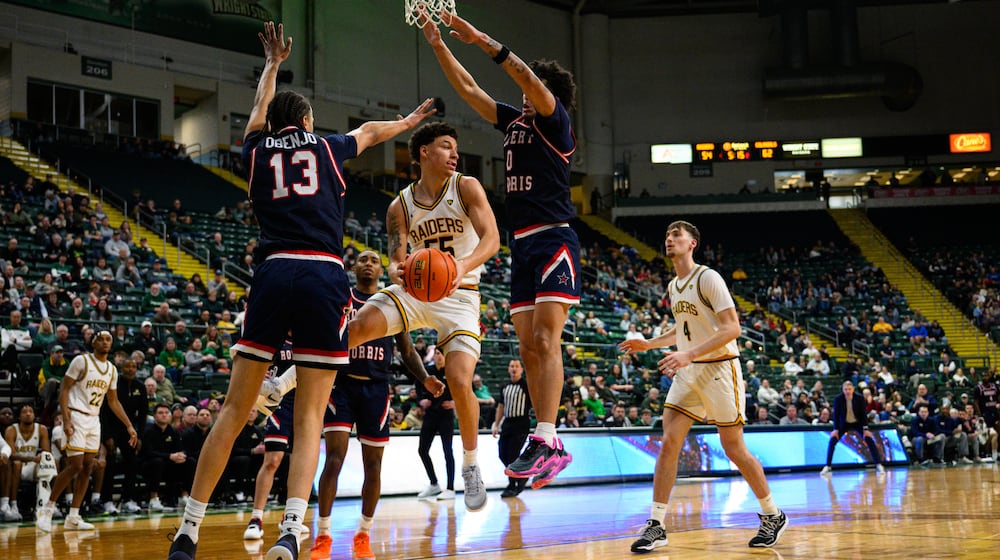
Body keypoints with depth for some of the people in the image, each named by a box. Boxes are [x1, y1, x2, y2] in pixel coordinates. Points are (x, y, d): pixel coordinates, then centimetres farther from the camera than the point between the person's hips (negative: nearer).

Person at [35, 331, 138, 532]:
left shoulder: (112, 370, 11)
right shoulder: (81, 361, -8)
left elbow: (114, 401, 18)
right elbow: (64, 389, -9)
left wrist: (129, 426, 13)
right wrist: (66, 419, -19)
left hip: (94, 420, 7)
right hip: (76, 416, -7)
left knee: (87, 468, 3)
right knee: (75, 466, -13)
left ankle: (73, 517, 6)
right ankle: (47, 509, -2)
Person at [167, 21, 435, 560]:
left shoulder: (257, 149, 17)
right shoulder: (326, 146, 16)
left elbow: (260, 110, 41)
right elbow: (370, 130, 39)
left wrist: (273, 64, 59)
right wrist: (409, 121, 59)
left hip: (273, 273, 1)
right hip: (324, 278, -1)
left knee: (235, 410, 6)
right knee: (309, 418, 0)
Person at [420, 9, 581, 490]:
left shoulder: (555, 119, -1)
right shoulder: (514, 121, 19)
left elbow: (531, 80, -20)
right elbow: (467, 88, 22)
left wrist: (484, 42, -23)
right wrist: (438, 44, 14)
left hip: (553, 240, -8)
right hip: (522, 245, 8)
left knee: (545, 341, -18)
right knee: (528, 348, 3)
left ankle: (544, 440, -24)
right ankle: (552, 447, 4)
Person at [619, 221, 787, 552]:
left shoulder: (708, 278, -13)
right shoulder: (673, 287, 12)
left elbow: (732, 328, -19)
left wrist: (689, 354, -27)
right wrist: (649, 344, 14)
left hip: (719, 368, -7)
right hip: (688, 373, 7)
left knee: (733, 448, -1)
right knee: (668, 443, -6)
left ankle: (773, 516, 17)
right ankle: (656, 526, -5)